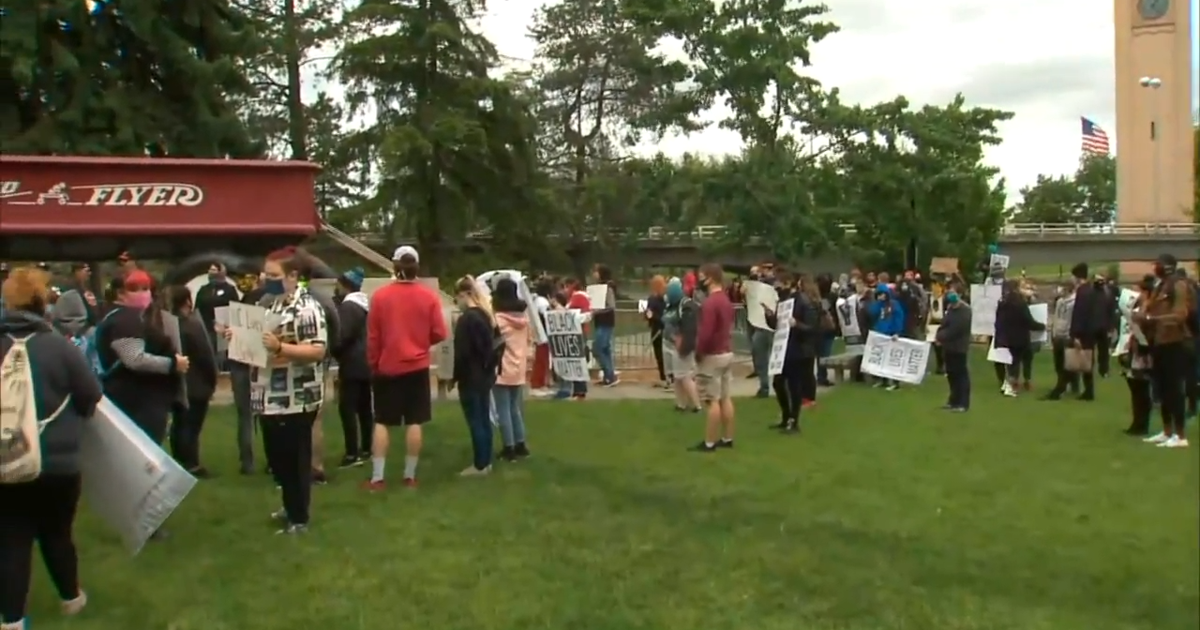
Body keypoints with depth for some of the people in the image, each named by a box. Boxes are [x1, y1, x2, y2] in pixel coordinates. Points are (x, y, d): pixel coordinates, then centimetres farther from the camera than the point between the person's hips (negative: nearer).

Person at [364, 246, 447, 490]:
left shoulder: (380, 295, -6)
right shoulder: (429, 296, -4)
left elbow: (372, 336, -3)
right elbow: (439, 333, -4)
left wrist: (373, 364, 9)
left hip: (387, 367, 0)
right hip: (417, 367, 0)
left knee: (382, 422, 7)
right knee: (414, 423, 5)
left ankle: (377, 478, 5)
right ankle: (410, 476, 9)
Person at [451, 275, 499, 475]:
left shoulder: (466, 319, -17)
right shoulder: (487, 315, 10)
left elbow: (461, 353, -18)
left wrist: (455, 377, -9)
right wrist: (489, 369, 17)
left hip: (470, 379, -9)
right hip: (485, 376, 9)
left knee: (475, 422, -3)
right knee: (484, 419, 13)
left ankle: (479, 465, 2)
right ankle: (486, 462, 19)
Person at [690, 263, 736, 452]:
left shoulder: (709, 303, -20)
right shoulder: (726, 300, 13)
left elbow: (705, 333, -24)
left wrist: (698, 353, -12)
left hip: (713, 356, -10)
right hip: (727, 353, 10)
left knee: (713, 401, -5)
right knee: (726, 398, 12)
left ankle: (709, 443, -1)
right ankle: (727, 439, 17)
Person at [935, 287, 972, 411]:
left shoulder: (964, 312, -19)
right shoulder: (952, 309, 10)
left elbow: (952, 331, -23)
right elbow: (944, 324, 14)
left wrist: (939, 337, -13)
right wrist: (939, 335, -4)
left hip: (958, 348, -9)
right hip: (950, 346, 9)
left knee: (961, 374, -3)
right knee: (951, 374, 15)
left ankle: (963, 403, 2)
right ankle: (954, 400, 26)